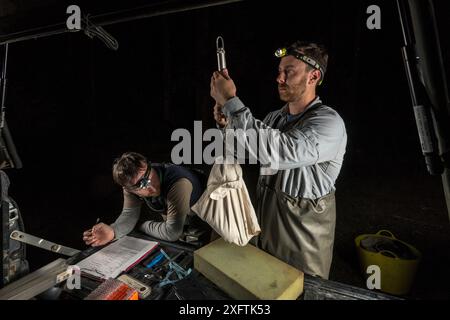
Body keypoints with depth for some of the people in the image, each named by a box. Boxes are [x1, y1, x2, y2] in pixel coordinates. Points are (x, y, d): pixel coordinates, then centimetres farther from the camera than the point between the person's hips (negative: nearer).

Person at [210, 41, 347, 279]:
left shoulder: (329, 123, -23)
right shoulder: (275, 117, 1)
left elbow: (275, 152, -39)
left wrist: (231, 102, -34)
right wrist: (227, 123, -12)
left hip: (303, 230, -6)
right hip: (266, 222, 7)